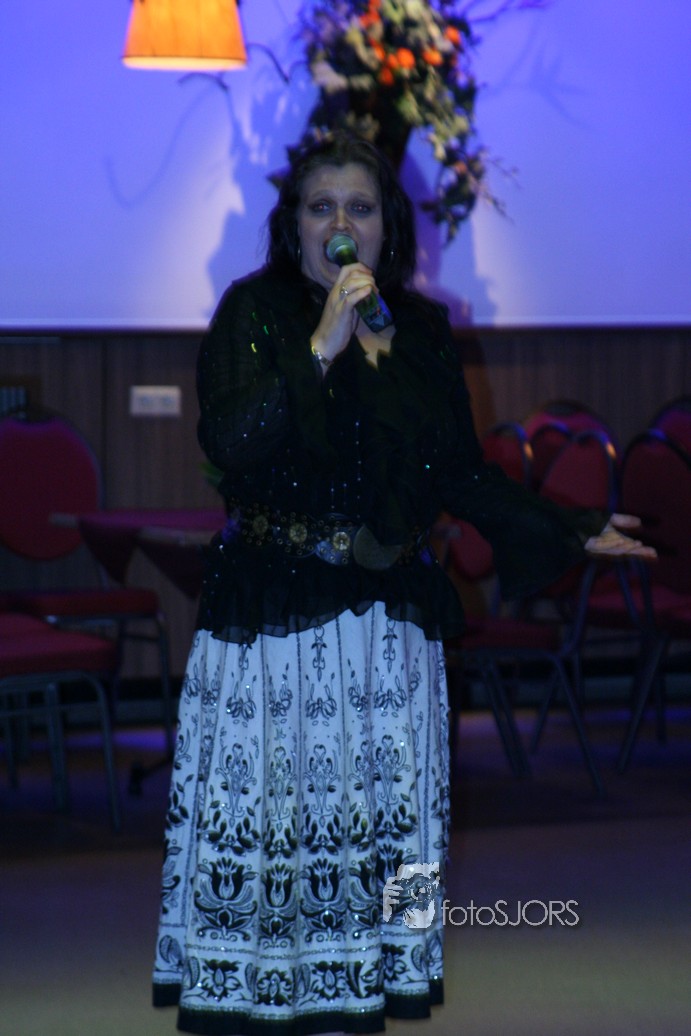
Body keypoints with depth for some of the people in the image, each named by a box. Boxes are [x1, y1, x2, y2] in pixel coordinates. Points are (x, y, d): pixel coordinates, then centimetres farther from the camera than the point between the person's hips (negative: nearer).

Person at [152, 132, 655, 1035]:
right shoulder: (256, 312, -3)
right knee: (263, 816, -3)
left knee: (379, 817, 6)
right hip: (271, 615, -4)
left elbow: (462, 475, 14)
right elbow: (228, 441, -18)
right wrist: (322, 346, -23)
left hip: (388, 616, 4)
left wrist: (571, 532, 11)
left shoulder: (422, 331, 9)